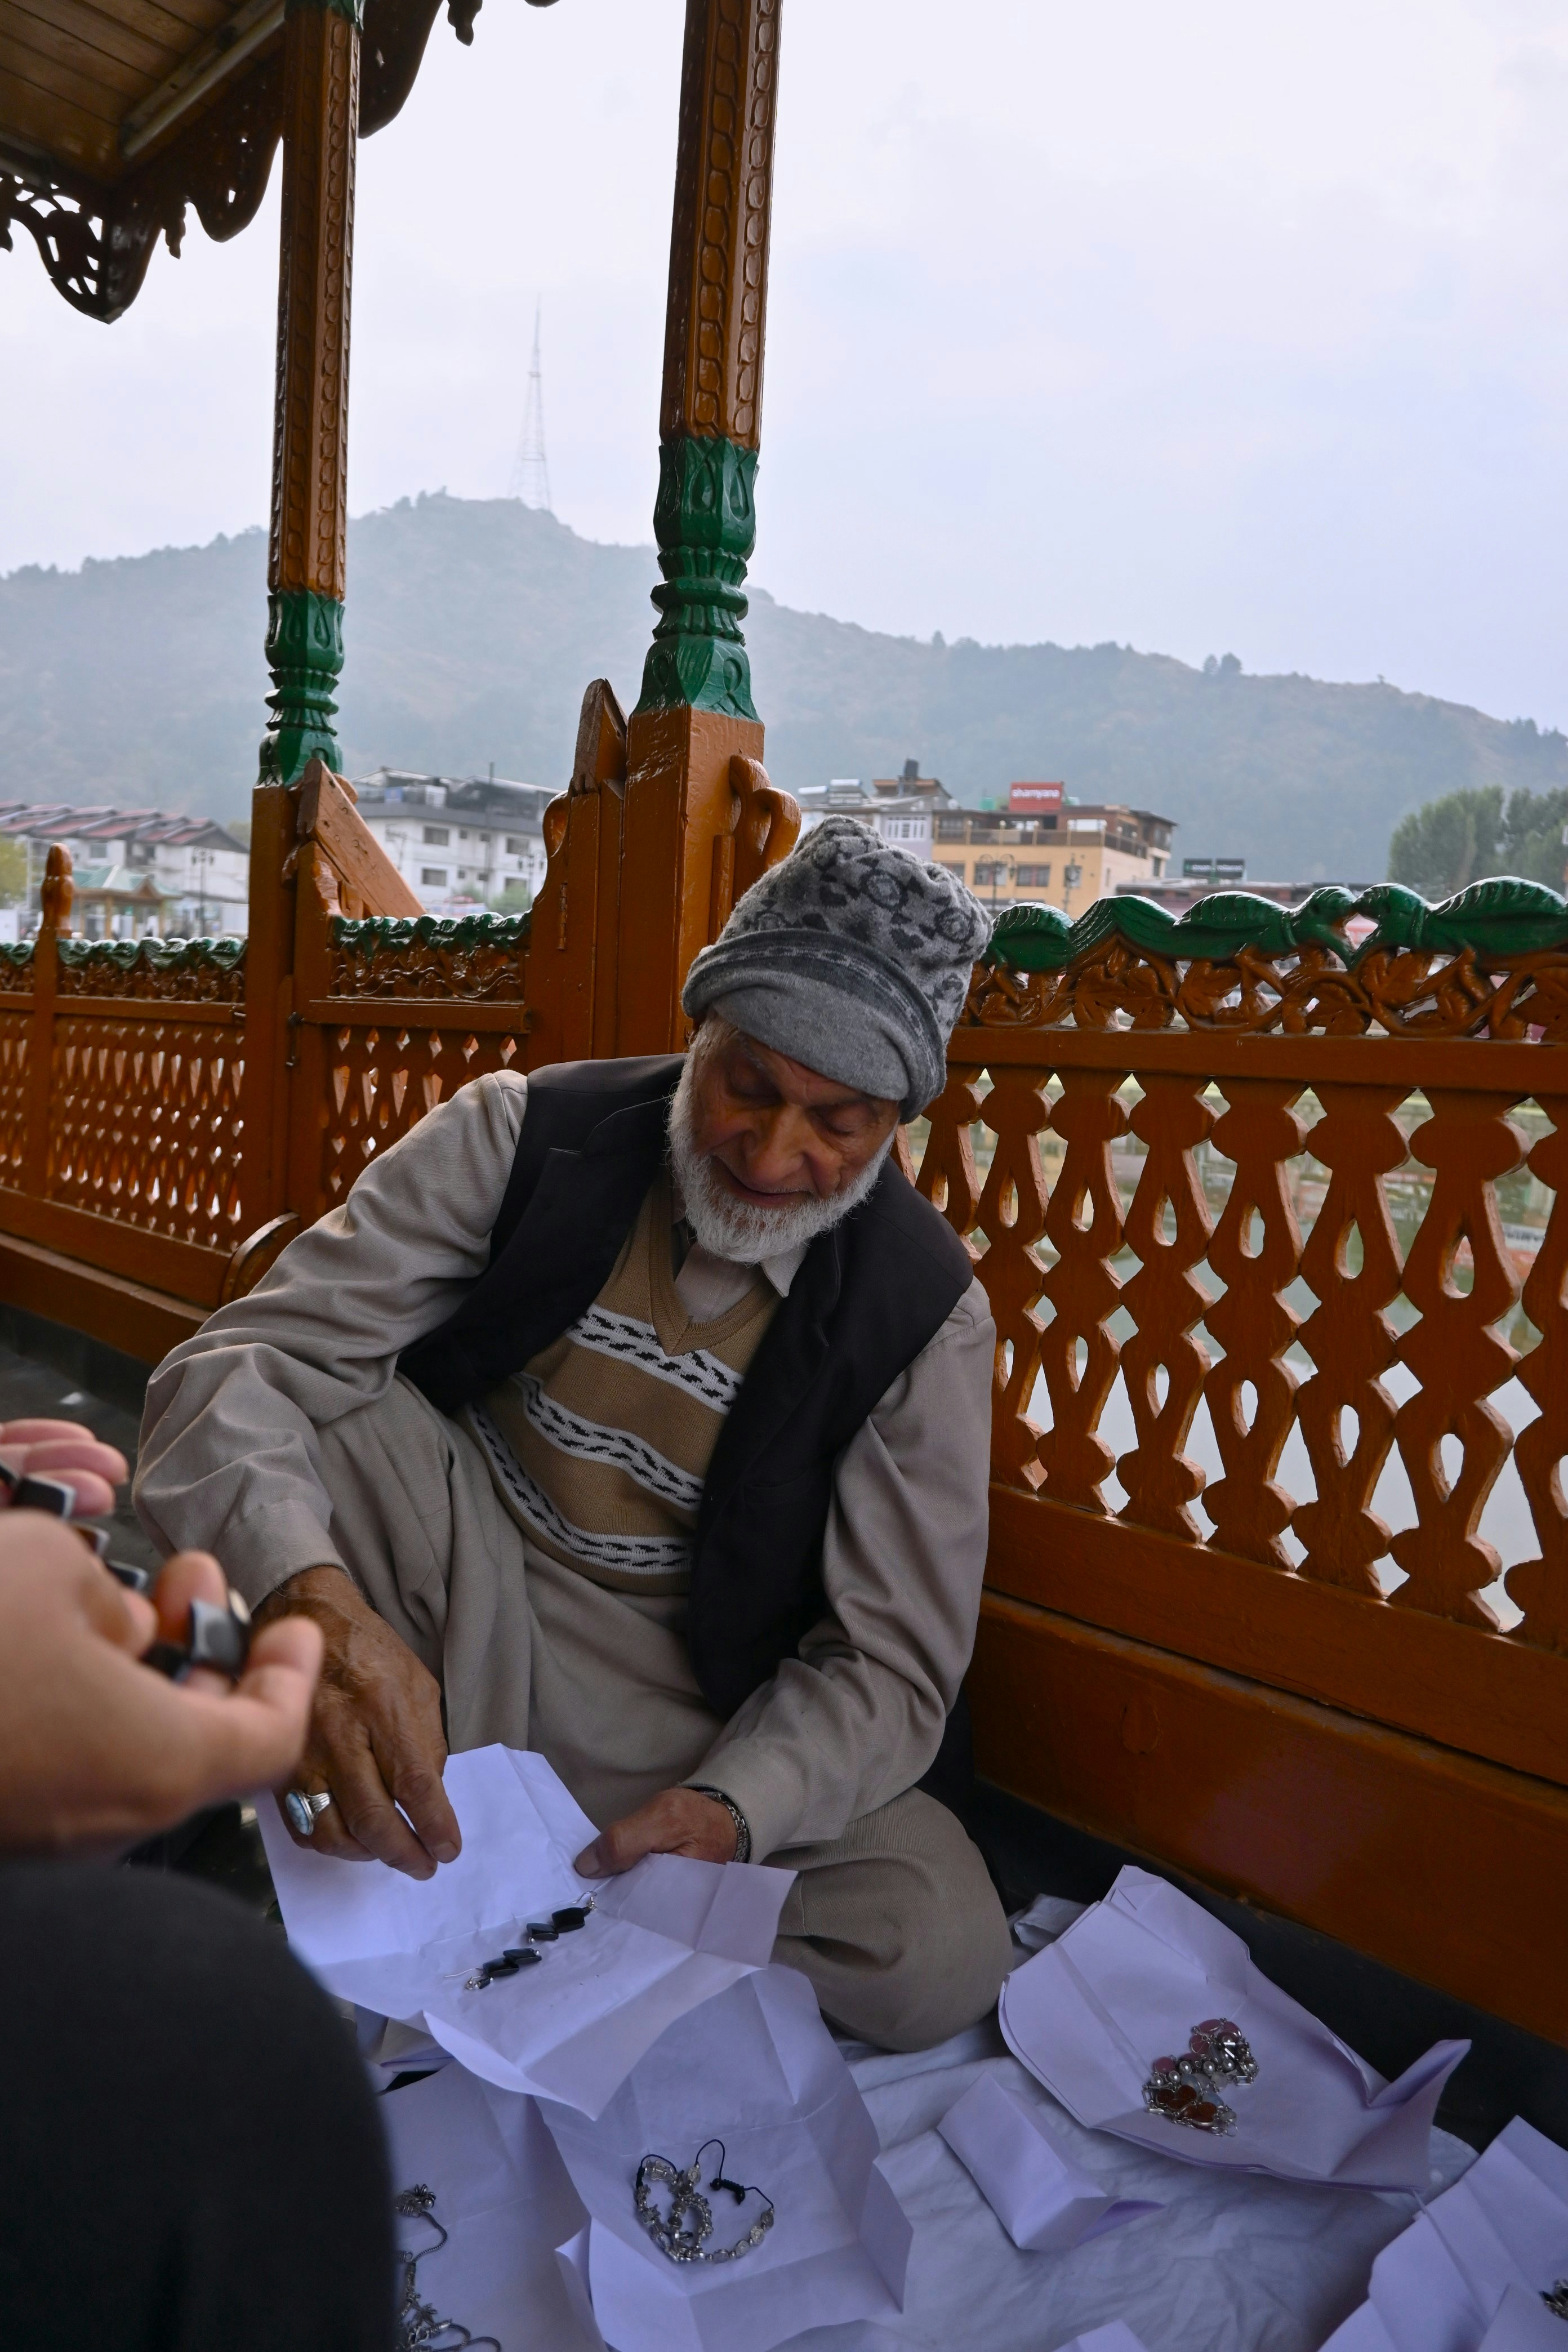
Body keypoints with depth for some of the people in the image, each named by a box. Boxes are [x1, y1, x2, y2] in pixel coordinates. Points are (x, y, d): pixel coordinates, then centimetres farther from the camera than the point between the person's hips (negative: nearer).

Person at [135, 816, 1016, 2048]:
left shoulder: (926, 1315, -13)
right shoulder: (522, 1138, -14)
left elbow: (889, 1662, -10)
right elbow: (242, 1366, -19)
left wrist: (728, 1809, -30)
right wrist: (315, 1603, -40)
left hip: (693, 1730, 1)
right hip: (433, 1664, 0)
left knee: (937, 1961, -23)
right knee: (316, 1407, -27)